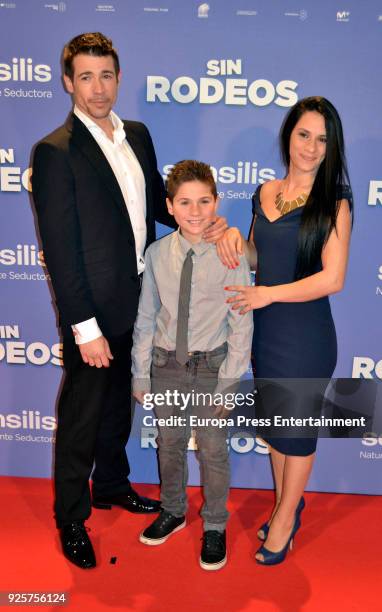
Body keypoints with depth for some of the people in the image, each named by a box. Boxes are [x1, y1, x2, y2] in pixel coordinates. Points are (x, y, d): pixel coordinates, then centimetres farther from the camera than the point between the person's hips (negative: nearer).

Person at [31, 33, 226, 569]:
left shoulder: (136, 134, 5)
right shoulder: (55, 152, -16)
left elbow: (156, 200, 14)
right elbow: (60, 249, -19)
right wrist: (85, 327, -19)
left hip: (138, 302, 7)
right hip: (95, 309, -7)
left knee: (118, 404, 23)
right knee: (81, 416, 10)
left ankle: (112, 486, 45)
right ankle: (71, 518, 31)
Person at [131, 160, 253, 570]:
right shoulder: (156, 254, -5)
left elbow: (241, 326, -11)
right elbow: (146, 317, 1)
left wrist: (227, 383, -12)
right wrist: (141, 373, 3)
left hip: (210, 367, -3)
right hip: (166, 366, 3)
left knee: (213, 451, 11)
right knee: (169, 444, 20)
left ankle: (214, 527, 35)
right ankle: (172, 511, 45)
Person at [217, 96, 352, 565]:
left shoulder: (333, 202, -11)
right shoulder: (265, 193, 5)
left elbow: (332, 279, -17)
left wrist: (268, 294, -20)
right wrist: (234, 237, -5)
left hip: (305, 332, -5)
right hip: (264, 328, 5)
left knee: (296, 425, 10)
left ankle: (285, 516, 32)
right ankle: (287, 502, 40)